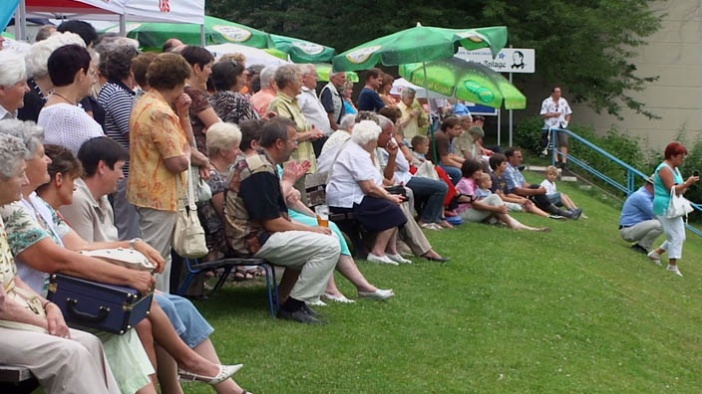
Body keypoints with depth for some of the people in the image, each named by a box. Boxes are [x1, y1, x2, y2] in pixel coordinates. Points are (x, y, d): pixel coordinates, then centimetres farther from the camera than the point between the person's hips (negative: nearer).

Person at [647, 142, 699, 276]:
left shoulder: (674, 169, 17)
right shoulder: (665, 169, -14)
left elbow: (679, 190, 19)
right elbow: (672, 189, -21)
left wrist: (686, 185, 0)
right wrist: (687, 183, -20)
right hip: (665, 208, -10)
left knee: (680, 237, 12)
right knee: (676, 237, -10)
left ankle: (656, 253, 22)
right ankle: (672, 265, -4)